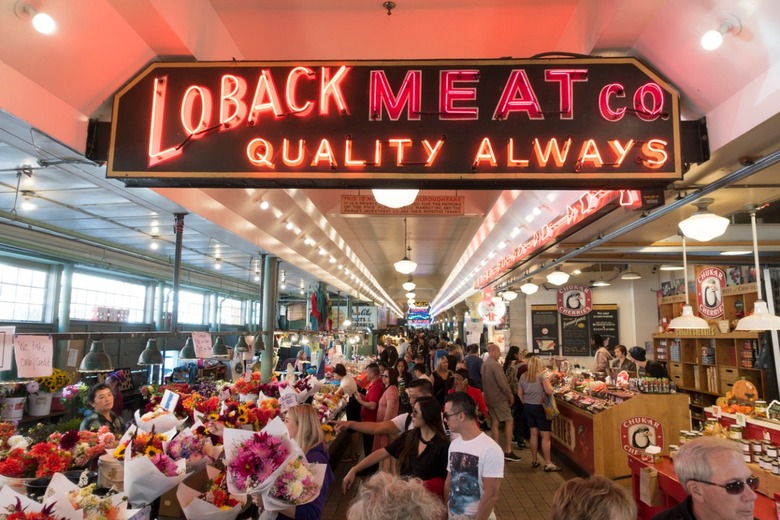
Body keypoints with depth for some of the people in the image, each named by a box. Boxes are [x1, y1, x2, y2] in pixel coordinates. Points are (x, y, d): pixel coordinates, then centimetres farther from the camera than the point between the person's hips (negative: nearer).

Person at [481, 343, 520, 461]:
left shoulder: (484, 364, 9)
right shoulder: (495, 365, -20)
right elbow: (502, 383, -20)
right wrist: (510, 395, -7)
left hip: (489, 398, 9)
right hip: (499, 398, -8)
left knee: (495, 423, 12)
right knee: (509, 421, -1)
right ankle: (508, 451, -1)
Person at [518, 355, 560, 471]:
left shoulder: (523, 377, 4)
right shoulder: (542, 375, -12)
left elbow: (520, 393, 9)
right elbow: (549, 391, -20)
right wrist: (549, 383, -1)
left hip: (528, 407, 6)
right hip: (539, 407, -6)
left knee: (534, 433, 15)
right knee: (545, 436, 1)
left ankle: (534, 461, 21)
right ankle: (548, 464, 4)